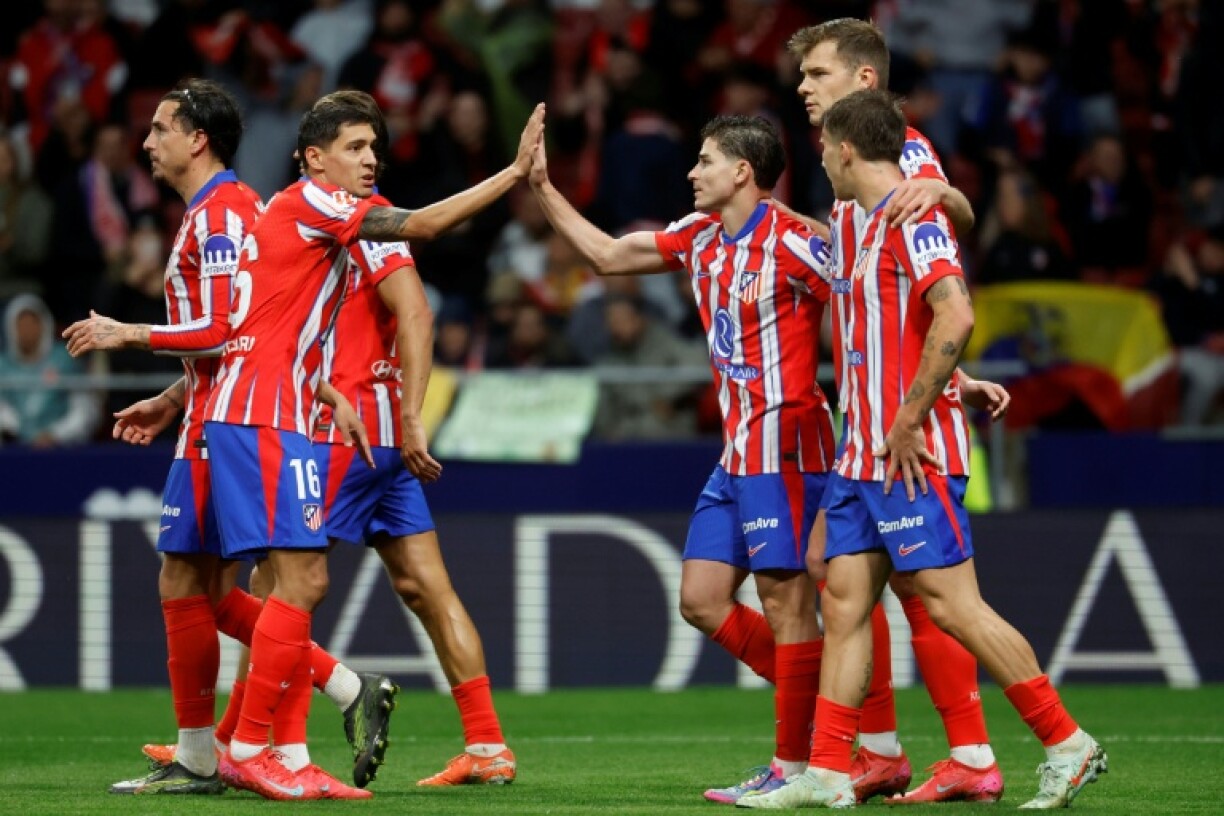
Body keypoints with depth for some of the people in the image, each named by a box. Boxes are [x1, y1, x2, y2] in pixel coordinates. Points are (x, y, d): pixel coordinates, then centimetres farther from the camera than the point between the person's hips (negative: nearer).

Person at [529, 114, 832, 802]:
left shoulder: (790, 242, -13)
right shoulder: (699, 237, 13)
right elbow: (609, 255, 23)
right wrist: (543, 188, 22)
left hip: (784, 445, -9)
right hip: (737, 452, 9)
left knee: (787, 605, -6)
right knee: (702, 598, 8)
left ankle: (793, 768, -3)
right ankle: (829, 710, 14)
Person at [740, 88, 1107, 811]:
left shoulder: (914, 217, -12)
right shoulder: (873, 224, 18)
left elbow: (956, 318, -25)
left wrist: (909, 421, -22)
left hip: (913, 454, -10)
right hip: (865, 453, 10)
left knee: (953, 604, -9)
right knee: (844, 603, 5)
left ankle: (1069, 745, -2)